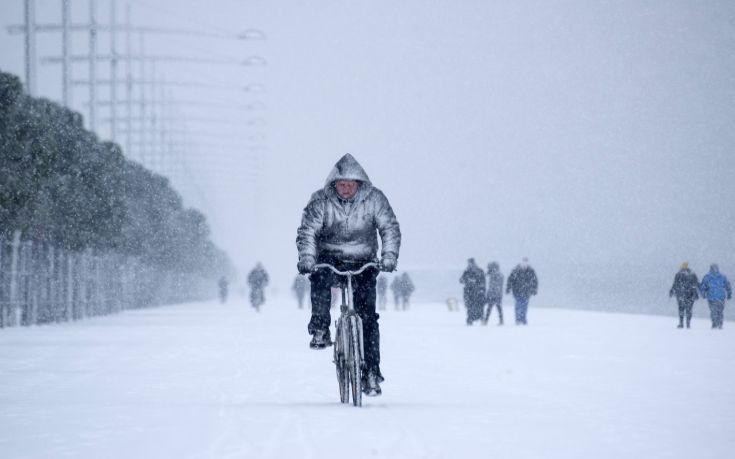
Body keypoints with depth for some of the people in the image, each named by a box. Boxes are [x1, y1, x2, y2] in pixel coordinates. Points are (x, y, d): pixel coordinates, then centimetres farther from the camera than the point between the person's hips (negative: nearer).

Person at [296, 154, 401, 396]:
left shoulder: (374, 198, -9)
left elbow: (390, 228, -8)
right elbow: (307, 231, -14)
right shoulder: (320, 201, -10)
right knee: (320, 279, -35)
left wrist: (389, 257, -22)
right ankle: (320, 330, -20)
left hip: (363, 262, 0)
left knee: (367, 316, -8)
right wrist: (306, 258, -30)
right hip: (330, 258, 0)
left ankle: (371, 372, -3)